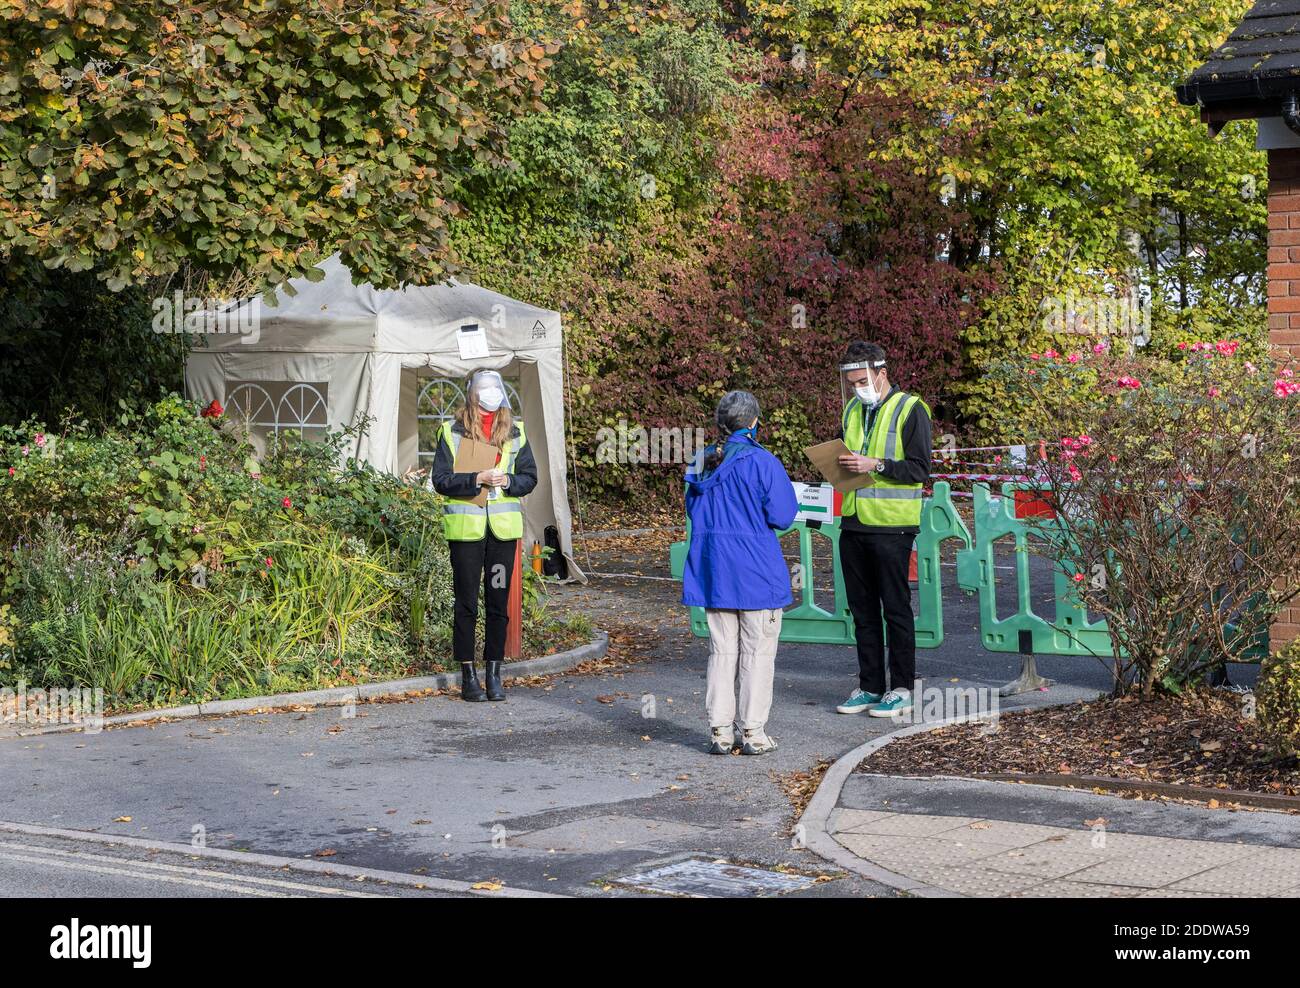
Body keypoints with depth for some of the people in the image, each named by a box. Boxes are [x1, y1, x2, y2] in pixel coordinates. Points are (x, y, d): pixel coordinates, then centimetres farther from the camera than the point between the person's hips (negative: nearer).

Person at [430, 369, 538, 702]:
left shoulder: (514, 431, 9)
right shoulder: (452, 431, 0)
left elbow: (530, 477, 10)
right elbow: (440, 479, -5)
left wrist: (508, 481, -11)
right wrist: (477, 479, -18)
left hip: (503, 525, 3)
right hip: (466, 525, -3)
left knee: (499, 602, 5)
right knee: (466, 603, 1)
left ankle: (494, 674, 13)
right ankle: (468, 676, 7)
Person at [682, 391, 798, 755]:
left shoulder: (703, 462, 3)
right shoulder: (763, 462, -14)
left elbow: (693, 512, 13)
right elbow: (782, 516, -12)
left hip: (712, 569, 5)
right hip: (755, 572, -5)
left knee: (721, 650, 12)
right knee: (757, 652, 4)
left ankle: (720, 731, 13)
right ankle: (752, 732, 5)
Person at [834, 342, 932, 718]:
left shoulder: (910, 410, -6)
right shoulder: (852, 411, 15)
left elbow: (919, 469, -12)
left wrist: (875, 465, -22)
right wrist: (840, 464, 1)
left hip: (892, 527, -7)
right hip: (854, 524, 7)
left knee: (895, 609, -1)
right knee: (862, 609, 10)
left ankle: (901, 690, 6)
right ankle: (870, 686, 18)